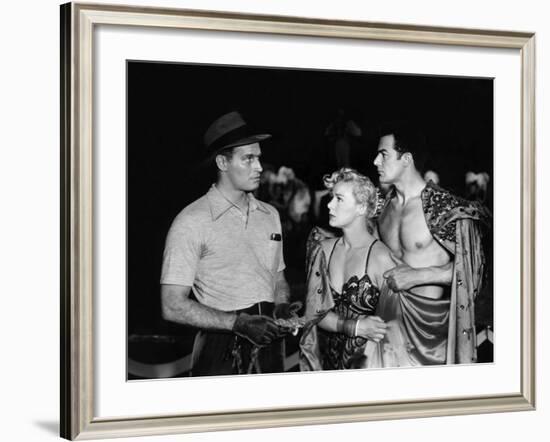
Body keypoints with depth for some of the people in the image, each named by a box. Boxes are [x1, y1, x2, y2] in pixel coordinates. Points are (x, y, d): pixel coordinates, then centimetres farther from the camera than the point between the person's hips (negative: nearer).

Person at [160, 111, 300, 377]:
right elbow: (173, 307, -12)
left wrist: (281, 308, -1)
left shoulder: (269, 215, 11)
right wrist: (240, 323, -19)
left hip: (269, 349, 5)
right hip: (221, 354, -5)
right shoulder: (191, 222, -9)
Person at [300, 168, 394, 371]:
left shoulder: (380, 257, -12)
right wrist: (355, 327, -15)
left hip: (365, 361, -4)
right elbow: (314, 312, -1)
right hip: (327, 358, 4)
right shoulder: (324, 249, 3)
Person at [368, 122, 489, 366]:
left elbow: (471, 267, -13)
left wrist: (418, 275, -17)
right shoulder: (384, 204, 10)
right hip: (387, 314, 6)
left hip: (427, 318, -5)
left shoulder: (444, 208, -12)